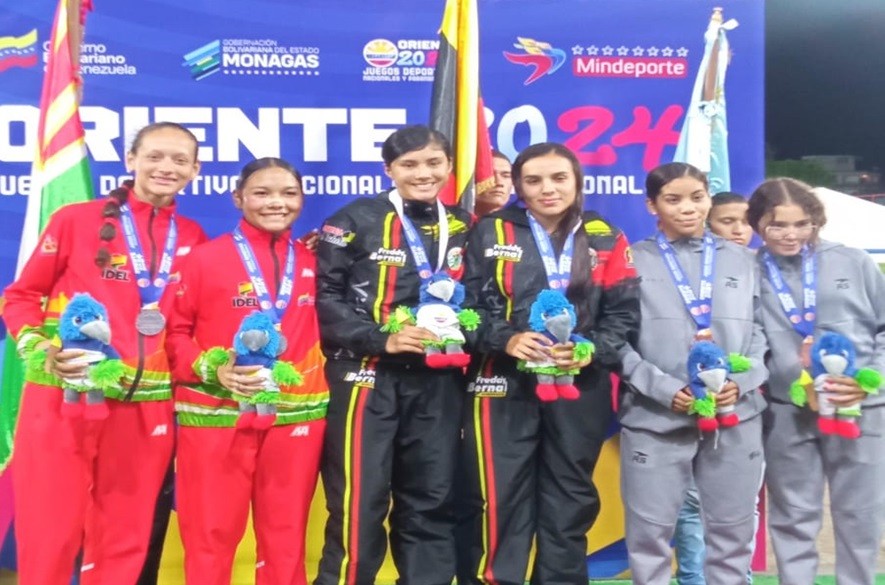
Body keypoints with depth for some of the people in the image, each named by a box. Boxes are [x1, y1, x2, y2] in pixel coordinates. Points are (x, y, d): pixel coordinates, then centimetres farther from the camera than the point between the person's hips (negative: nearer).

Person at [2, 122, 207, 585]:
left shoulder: (194, 239, 9)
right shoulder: (76, 220, 1)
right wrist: (42, 352, -11)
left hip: (147, 410, 3)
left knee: (125, 543, 12)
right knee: (48, 537, 3)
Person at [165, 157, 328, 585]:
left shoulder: (312, 262, 10)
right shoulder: (206, 258, -3)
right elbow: (175, 331, -2)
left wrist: (316, 378, 2)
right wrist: (212, 371, -16)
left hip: (296, 417, 3)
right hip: (215, 417, -3)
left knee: (286, 535, 13)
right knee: (211, 535, 7)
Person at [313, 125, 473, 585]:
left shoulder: (463, 228, 11)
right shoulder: (355, 221, -4)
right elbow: (325, 299, -8)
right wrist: (382, 339, -17)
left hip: (438, 383, 5)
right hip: (367, 378, -4)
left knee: (431, 502, 11)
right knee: (359, 503, -2)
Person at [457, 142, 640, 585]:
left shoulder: (605, 240, 8)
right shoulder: (491, 233, 4)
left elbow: (624, 312, 3)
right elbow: (467, 304, -2)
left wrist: (592, 350, -15)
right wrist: (505, 339, -19)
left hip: (580, 390, 2)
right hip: (503, 387, -2)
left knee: (570, 500, 12)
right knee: (499, 500, -1)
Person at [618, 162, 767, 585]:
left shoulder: (741, 260, 12)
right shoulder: (633, 261, 2)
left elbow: (759, 332, 11)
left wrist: (741, 382, -7)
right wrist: (667, 390, -14)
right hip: (655, 419, -3)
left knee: (732, 532, 13)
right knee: (649, 533, 6)